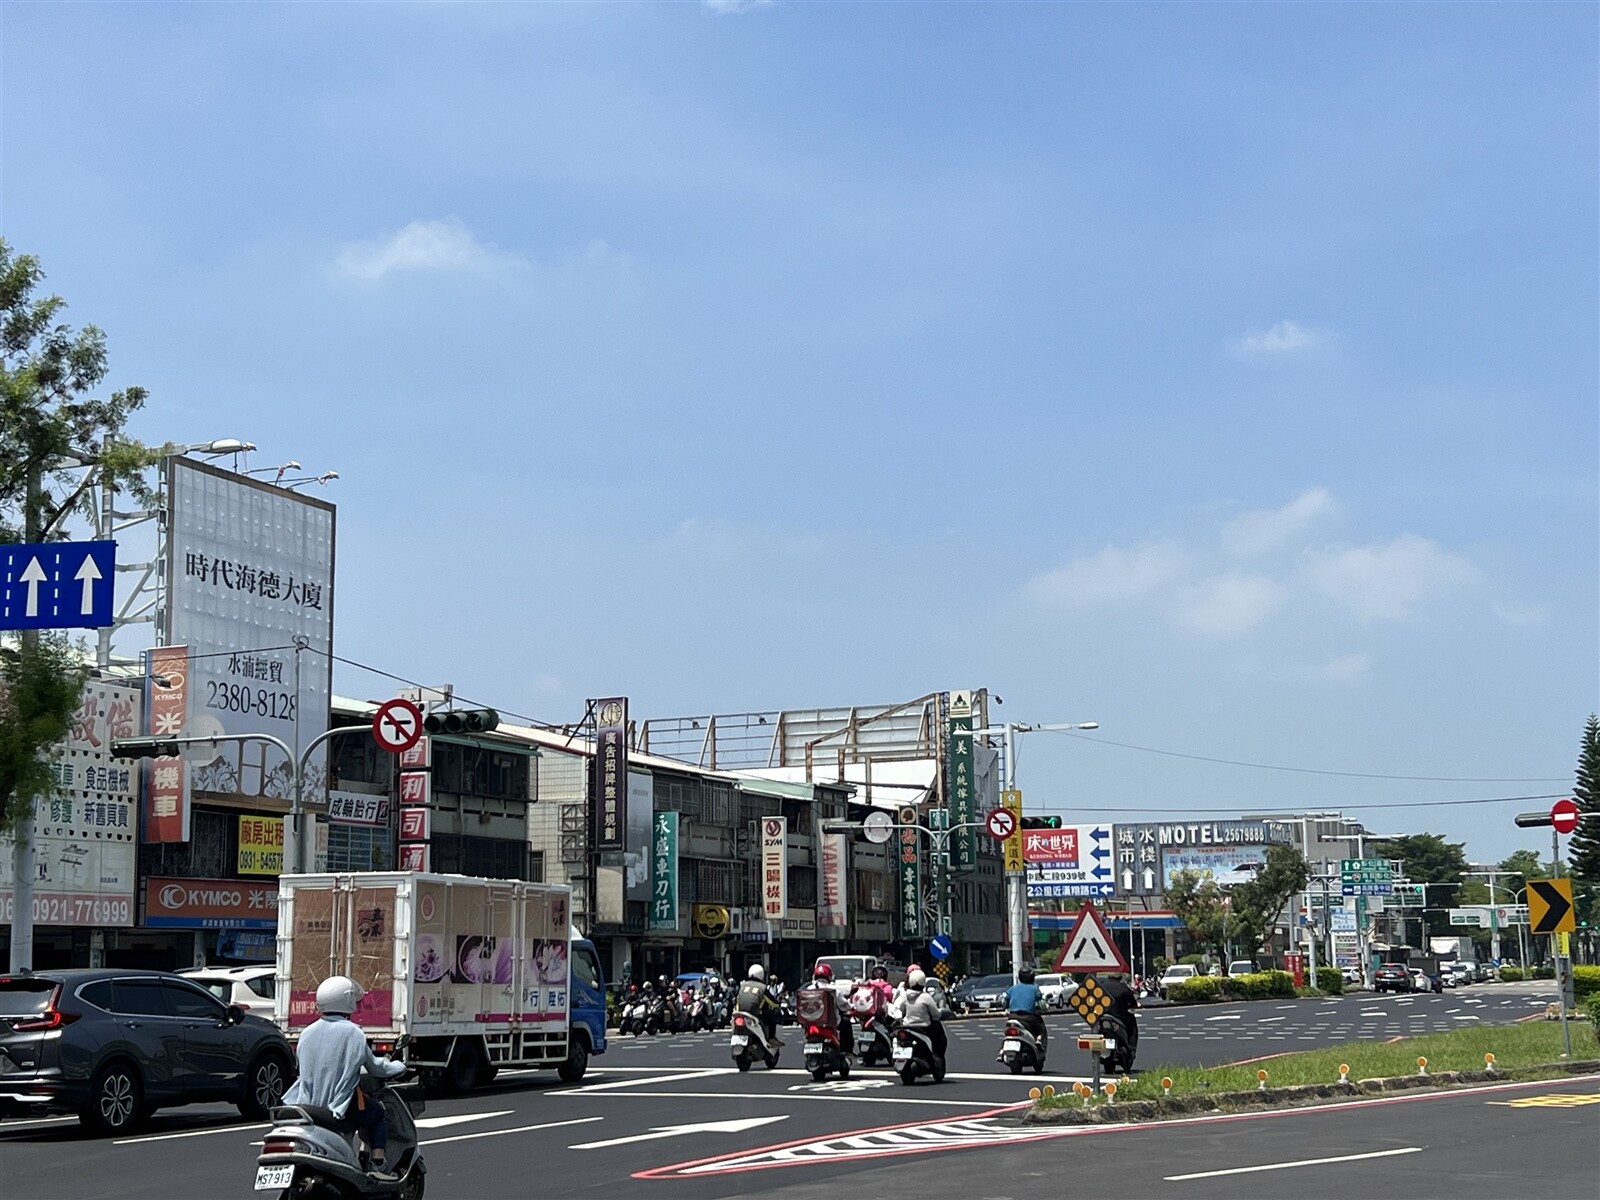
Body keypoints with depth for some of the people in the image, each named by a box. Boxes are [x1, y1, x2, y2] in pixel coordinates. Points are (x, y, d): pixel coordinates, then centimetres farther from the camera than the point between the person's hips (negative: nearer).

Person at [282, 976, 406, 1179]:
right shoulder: (353, 1032, -10)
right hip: (341, 1107, -6)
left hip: (309, 1105, 6)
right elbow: (374, 1067, -1)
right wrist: (399, 1067, 17)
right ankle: (377, 1166, 3)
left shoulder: (307, 1033, 6)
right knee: (378, 1114, 17)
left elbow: (305, 1069, 14)